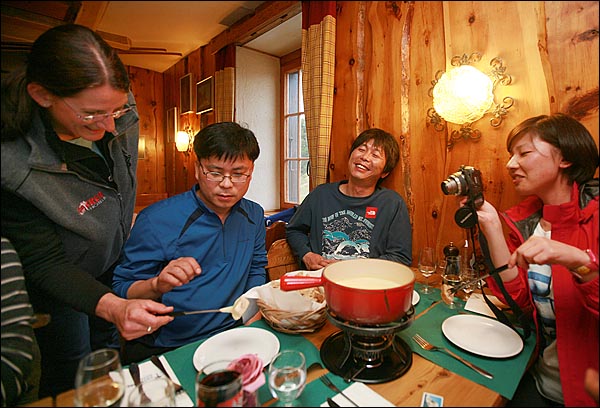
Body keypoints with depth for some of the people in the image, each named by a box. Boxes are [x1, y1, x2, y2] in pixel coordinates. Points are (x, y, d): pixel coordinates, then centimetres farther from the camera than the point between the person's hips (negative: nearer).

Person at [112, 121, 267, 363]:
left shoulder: (254, 216, 5)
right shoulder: (156, 220, -11)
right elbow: (121, 290, -5)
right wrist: (157, 285, -25)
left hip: (233, 335, 5)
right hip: (166, 349, -4)